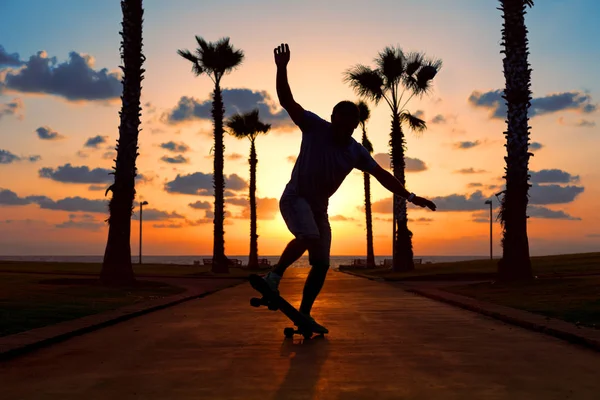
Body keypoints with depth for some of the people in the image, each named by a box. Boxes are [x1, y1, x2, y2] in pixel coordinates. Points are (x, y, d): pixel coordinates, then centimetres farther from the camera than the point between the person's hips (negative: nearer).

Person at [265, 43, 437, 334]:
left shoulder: (356, 152, -2)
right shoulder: (314, 127, -13)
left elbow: (382, 175, 0)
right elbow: (287, 101, -22)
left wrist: (410, 196, -8)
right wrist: (282, 68, -36)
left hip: (319, 207, 6)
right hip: (295, 198, -5)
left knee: (321, 264, 3)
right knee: (308, 237, -35)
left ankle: (304, 314, 15)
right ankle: (274, 276, -16)